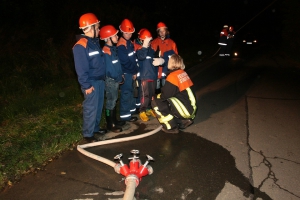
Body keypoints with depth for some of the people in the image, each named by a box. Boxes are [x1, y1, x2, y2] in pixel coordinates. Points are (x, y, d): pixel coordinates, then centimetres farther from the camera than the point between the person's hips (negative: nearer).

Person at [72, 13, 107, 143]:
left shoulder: (95, 42, 12)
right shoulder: (81, 45, -16)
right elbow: (81, 68, -19)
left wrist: (103, 78, 14)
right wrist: (86, 85, -18)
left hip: (100, 80, 9)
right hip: (91, 82, -9)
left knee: (99, 106, 16)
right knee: (91, 108, -1)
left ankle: (95, 128, 31)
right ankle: (88, 134, 12)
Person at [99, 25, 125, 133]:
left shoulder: (113, 48, 9)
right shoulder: (106, 51, -20)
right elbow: (109, 69, -22)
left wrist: (121, 75, 5)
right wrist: (119, 79, -11)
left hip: (116, 79, 9)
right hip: (111, 80, -9)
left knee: (114, 100, 17)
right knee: (111, 102, 0)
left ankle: (114, 121, 31)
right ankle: (110, 125, 12)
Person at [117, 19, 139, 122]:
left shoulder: (130, 42, 11)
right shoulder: (121, 45, -17)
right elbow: (125, 62, -19)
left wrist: (135, 71, 6)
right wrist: (134, 71, -9)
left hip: (131, 72, 9)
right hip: (125, 73, -9)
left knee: (130, 91, 19)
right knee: (126, 93, -2)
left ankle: (131, 109, 35)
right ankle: (125, 115, 7)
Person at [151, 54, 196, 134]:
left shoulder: (172, 76, -16)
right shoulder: (183, 73, 9)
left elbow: (165, 95, -15)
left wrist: (157, 96, 5)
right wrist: (161, 94, 15)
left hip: (185, 110, -9)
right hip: (192, 108, 9)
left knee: (155, 102, -5)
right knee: (167, 101, 26)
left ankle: (171, 127, -1)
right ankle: (185, 120, 17)